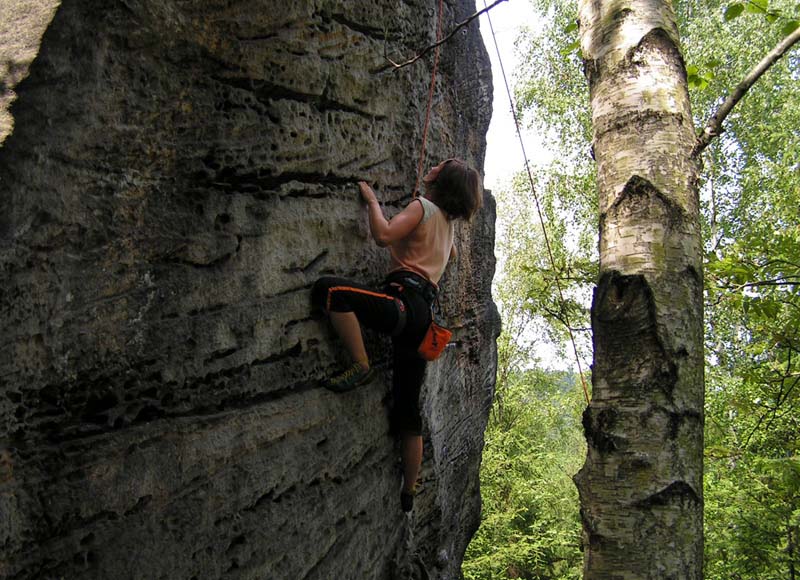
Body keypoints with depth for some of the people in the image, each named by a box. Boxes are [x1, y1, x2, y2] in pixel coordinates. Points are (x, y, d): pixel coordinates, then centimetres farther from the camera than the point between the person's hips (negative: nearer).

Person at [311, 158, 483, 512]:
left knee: (328, 289, -24)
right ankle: (408, 493, 21)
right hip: (423, 314, 9)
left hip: (404, 300, -9)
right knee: (408, 411, 14)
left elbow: (384, 235, -14)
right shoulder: (446, 222, 26)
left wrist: (372, 200, 1)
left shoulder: (423, 206, 2)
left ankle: (360, 366, -22)